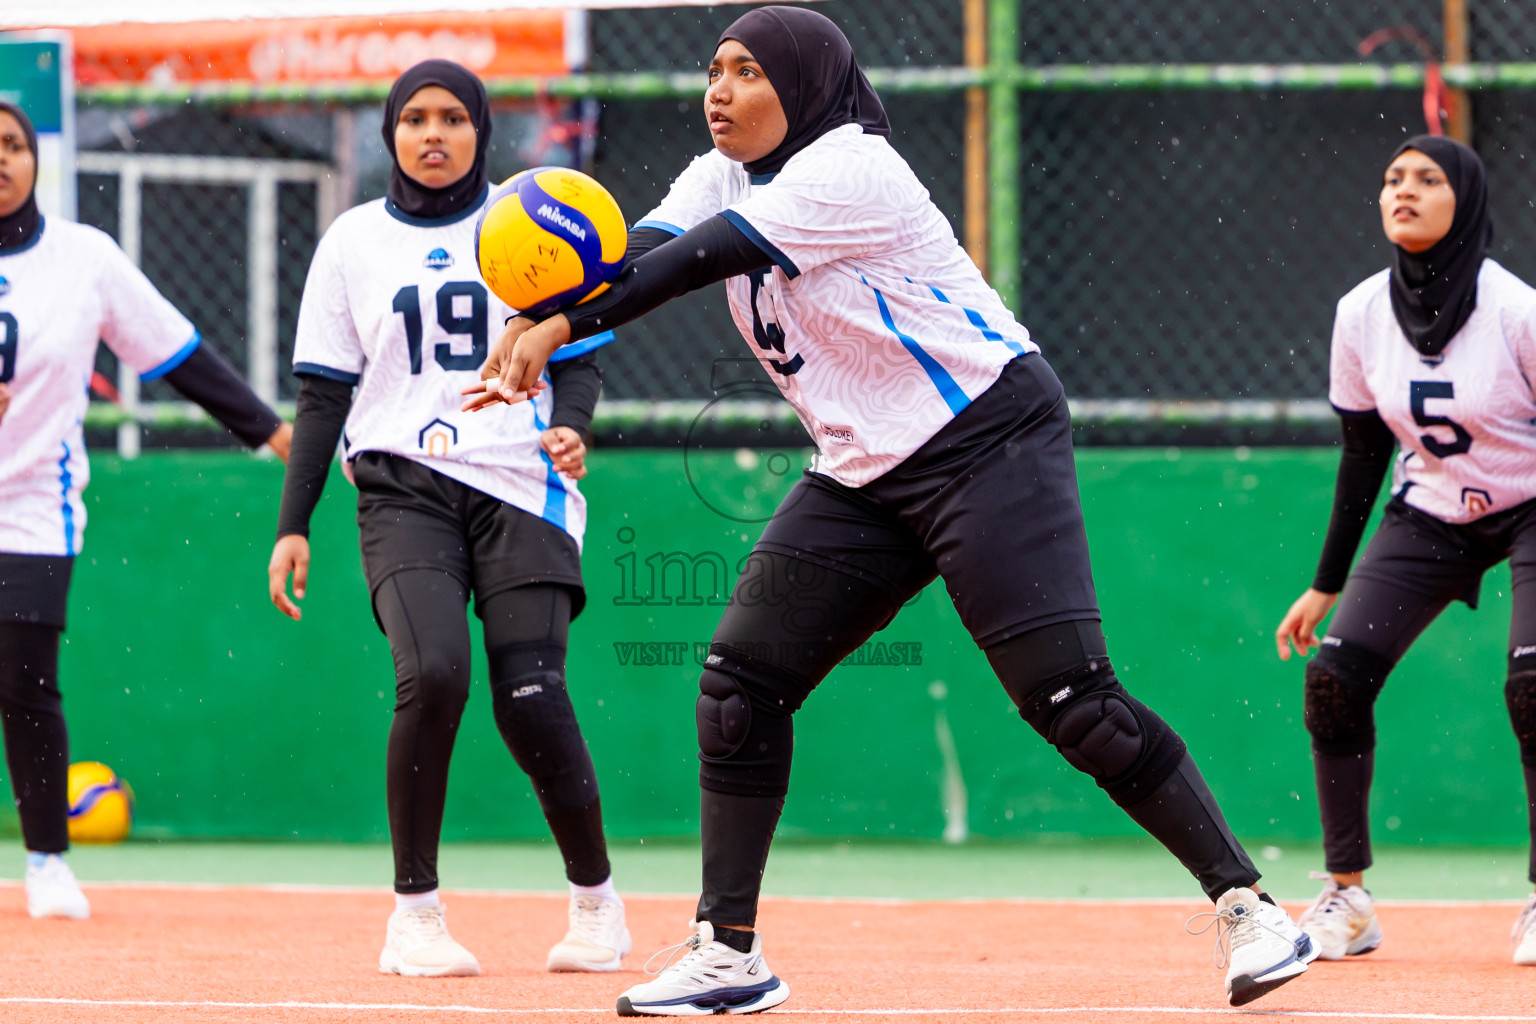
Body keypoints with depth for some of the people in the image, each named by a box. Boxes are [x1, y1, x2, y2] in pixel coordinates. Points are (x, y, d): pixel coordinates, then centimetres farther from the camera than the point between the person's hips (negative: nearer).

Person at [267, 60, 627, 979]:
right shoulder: (355, 241, 11)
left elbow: (579, 354, 10)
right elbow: (325, 394, 12)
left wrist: (571, 425, -12)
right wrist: (294, 525, 5)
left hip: (520, 485, 0)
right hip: (404, 489, 0)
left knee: (531, 699, -14)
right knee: (434, 675, -24)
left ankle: (596, 897, 9)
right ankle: (416, 911, -10)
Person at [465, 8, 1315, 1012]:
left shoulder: (848, 167, -15)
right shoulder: (721, 178, 10)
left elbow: (703, 258, -24)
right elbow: (639, 256, -7)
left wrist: (563, 327, -27)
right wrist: (536, 321, -27)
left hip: (990, 438, -8)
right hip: (866, 475, 8)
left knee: (1068, 694, -17)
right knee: (740, 681, -1)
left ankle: (1245, 902, -10)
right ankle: (728, 957, 6)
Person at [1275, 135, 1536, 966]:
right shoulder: (1361, 315, -9)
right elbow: (1363, 455, 3)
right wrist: (1325, 584, 7)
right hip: (1429, 516, 4)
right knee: (1333, 674, -13)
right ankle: (1346, 897, -1)